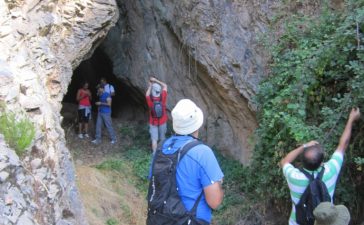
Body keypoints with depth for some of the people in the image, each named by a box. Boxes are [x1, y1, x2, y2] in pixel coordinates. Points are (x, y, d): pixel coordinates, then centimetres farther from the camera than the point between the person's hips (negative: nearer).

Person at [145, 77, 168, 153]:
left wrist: (150, 85, 15)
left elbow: (147, 94, 7)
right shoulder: (163, 97, -16)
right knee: (162, 138, 17)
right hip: (162, 122, 1)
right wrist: (156, 80, 0)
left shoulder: (150, 99, -18)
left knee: (154, 139, 3)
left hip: (153, 123, -1)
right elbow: (165, 86, -1)